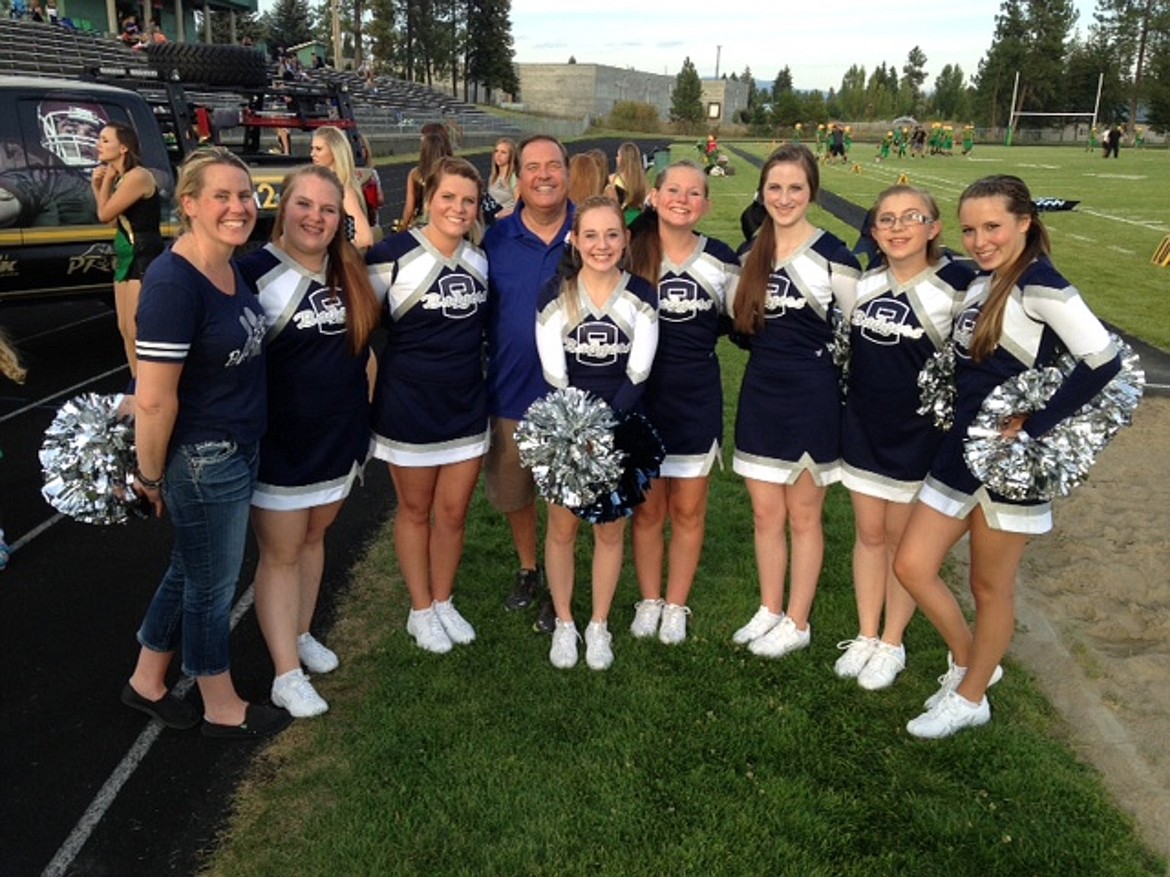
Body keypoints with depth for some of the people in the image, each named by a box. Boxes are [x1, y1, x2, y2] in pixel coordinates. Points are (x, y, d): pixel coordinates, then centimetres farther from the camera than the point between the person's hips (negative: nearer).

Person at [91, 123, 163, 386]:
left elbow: (104, 214, -13)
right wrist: (98, 185, 9)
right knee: (125, 330, 13)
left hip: (145, 259, -10)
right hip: (127, 257, 10)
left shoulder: (138, 176, -15)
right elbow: (115, 221, 14)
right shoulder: (121, 178, 13)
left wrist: (107, 179, -1)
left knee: (138, 332, -10)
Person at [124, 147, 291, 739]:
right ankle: (222, 709, 33)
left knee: (190, 570, 23)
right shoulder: (173, 283, -25)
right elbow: (154, 399, -23)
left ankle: (146, 682, 44)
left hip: (237, 448, 9)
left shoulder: (233, 269, 3)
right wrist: (150, 476, -13)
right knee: (212, 585, 11)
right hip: (204, 461, -9)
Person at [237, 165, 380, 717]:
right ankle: (287, 675, 15)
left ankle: (301, 635, 38)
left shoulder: (351, 271, 2)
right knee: (281, 554, 5)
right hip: (279, 444, -5)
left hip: (340, 437, 6)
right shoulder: (255, 273, -15)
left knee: (313, 538, 20)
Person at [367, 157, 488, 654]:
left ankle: (444, 603, 33)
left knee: (453, 512, 12)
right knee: (415, 510, 12)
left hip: (466, 404, 4)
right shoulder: (394, 255, -14)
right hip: (408, 406, -4)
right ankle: (420, 611, 29)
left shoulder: (480, 258, 4)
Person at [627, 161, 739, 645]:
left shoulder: (720, 259, -1)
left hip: (697, 399, 1)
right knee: (647, 509, 9)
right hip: (641, 395, -1)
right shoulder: (632, 251, -5)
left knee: (687, 511, 10)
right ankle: (648, 600, 28)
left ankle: (676, 605, 27)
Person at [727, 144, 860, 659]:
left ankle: (797, 623, 24)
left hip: (812, 399, -5)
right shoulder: (752, 253, 7)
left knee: (803, 517, 8)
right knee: (766, 514, 14)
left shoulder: (832, 255, -10)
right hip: (759, 394, 5)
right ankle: (770, 610, 31)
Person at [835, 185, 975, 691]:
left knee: (902, 539, 10)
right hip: (862, 427, 4)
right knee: (869, 534, 14)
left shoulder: (956, 286, -13)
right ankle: (865, 636, 28)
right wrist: (850, 398, 10)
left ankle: (892, 644, 27)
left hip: (917, 434, -4)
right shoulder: (864, 279, 1)